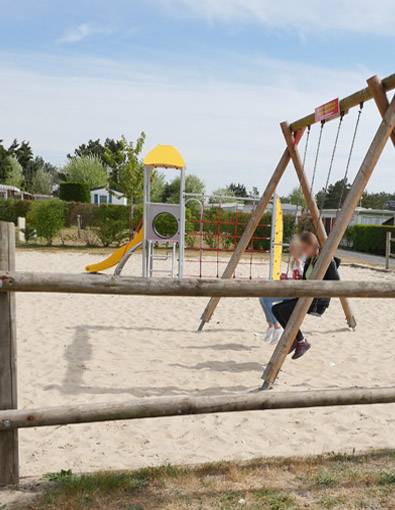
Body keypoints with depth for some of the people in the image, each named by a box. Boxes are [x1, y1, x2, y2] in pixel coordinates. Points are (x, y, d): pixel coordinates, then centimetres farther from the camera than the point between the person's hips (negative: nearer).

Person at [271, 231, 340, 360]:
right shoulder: (309, 260, 12)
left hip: (318, 302, -9)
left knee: (284, 310, -24)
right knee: (275, 309, -3)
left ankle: (302, 341, -6)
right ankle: (295, 339, 9)